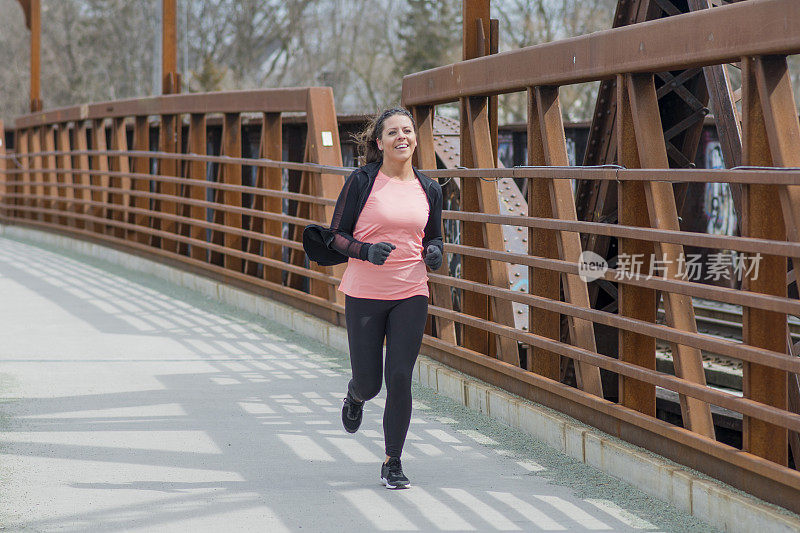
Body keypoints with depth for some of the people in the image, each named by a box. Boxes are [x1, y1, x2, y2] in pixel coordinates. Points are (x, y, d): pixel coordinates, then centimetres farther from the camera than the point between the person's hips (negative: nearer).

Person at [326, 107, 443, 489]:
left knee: (400, 378, -5)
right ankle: (355, 397, 43)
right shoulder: (361, 182, -5)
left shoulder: (429, 190, 7)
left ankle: (393, 463, 9)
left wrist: (434, 253, -4)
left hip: (411, 295, 2)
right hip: (365, 295, -2)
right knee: (368, 382, 3)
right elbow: (336, 236, -2)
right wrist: (367, 252, -20)